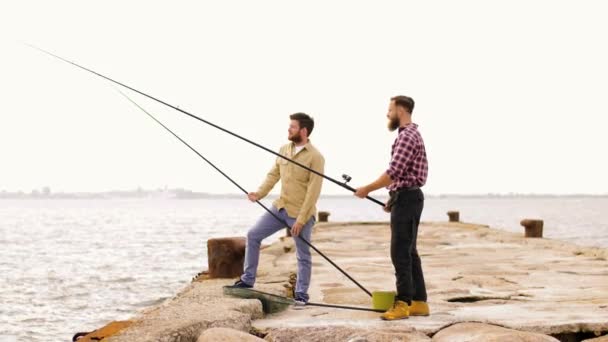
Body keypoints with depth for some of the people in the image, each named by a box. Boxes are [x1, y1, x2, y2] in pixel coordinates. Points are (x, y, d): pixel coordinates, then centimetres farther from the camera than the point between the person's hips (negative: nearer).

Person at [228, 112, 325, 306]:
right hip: (280, 208, 6)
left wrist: (301, 219, -20)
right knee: (253, 235, 3)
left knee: (303, 256, 3)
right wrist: (259, 194, -10)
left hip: (302, 214, -6)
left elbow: (313, 191, -17)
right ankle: (248, 280, 13)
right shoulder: (284, 150, 6)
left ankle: (301, 294, 15)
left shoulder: (315, 157, -14)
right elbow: (273, 175, 8)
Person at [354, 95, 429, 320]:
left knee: (400, 253, -9)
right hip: (407, 198, 10)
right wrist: (394, 198, 22)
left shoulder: (407, 136, -16)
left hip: (406, 199, -10)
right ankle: (418, 302, 13)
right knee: (409, 252, 11)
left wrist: (367, 189, -12)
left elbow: (393, 173, -21)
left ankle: (403, 304, -9)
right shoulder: (411, 134, 18)